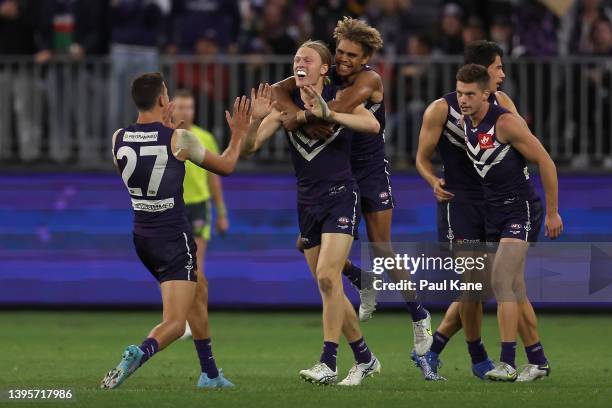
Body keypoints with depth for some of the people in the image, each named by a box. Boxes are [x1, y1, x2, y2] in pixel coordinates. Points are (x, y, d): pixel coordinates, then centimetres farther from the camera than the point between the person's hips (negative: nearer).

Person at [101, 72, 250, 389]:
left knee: (196, 298, 28)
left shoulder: (119, 139, -2)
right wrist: (238, 134, 19)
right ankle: (141, 352, -39)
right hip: (174, 239, -6)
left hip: (142, 237, 6)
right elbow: (225, 166, 2)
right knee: (174, 323, -8)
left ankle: (210, 374, 34)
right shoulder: (179, 139, -14)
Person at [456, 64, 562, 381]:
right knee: (515, 290, 9)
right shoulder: (464, 123, 3)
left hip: (521, 209, -8)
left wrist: (552, 212, -11)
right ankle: (538, 361, 18)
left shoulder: (505, 122, -20)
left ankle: (507, 364, -18)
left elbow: (545, 163, -14)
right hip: (493, 211, 8)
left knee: (501, 282, -18)